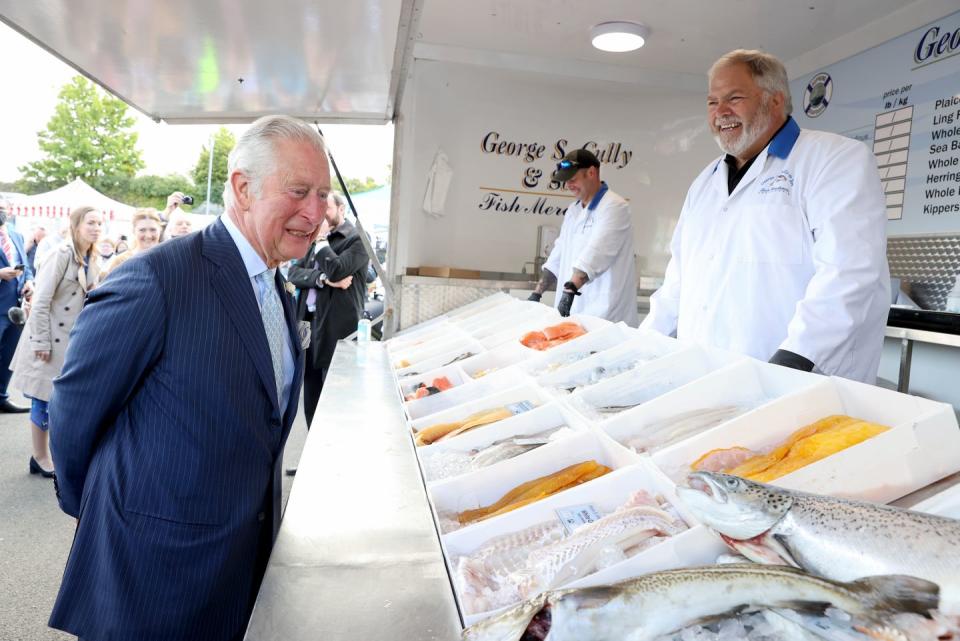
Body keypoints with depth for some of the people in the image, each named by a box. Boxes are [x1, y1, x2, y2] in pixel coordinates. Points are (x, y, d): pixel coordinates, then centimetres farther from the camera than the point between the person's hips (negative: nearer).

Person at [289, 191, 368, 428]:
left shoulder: (357, 239, -6)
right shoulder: (317, 238, 15)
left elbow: (336, 270, -21)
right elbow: (294, 273, 4)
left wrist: (321, 241, -11)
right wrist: (323, 279, -13)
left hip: (335, 325, -7)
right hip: (309, 319, 7)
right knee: (311, 389, 14)